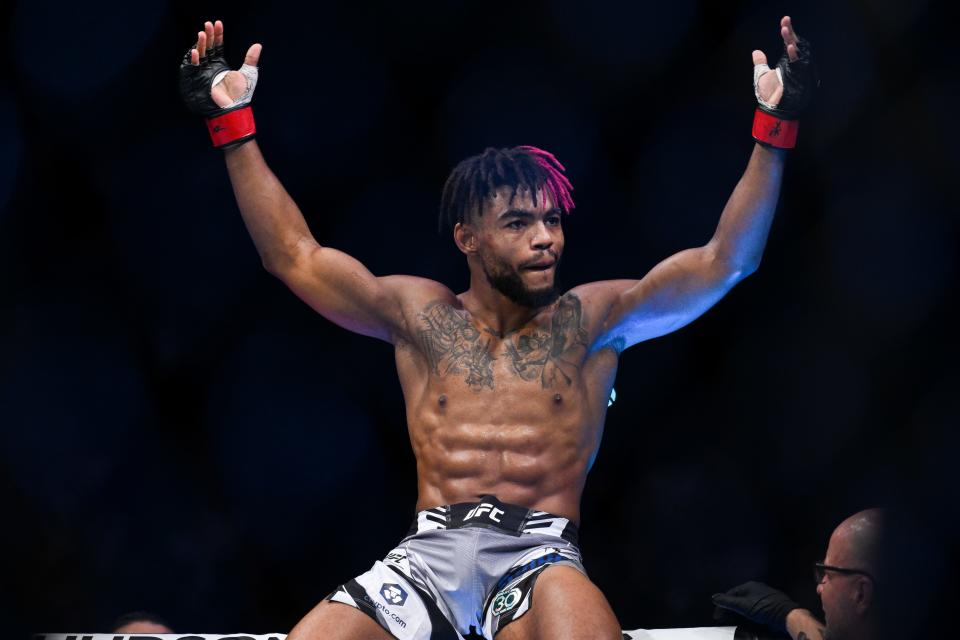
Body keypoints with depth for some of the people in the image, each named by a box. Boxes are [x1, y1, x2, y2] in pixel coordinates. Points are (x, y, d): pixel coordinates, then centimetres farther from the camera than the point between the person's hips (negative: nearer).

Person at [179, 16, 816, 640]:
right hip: (428, 551, 2)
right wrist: (233, 124, 16)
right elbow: (295, 256, 19)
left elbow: (722, 264, 9)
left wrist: (774, 130, 1)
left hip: (540, 556, -2)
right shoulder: (420, 316, 18)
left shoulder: (591, 320, 14)